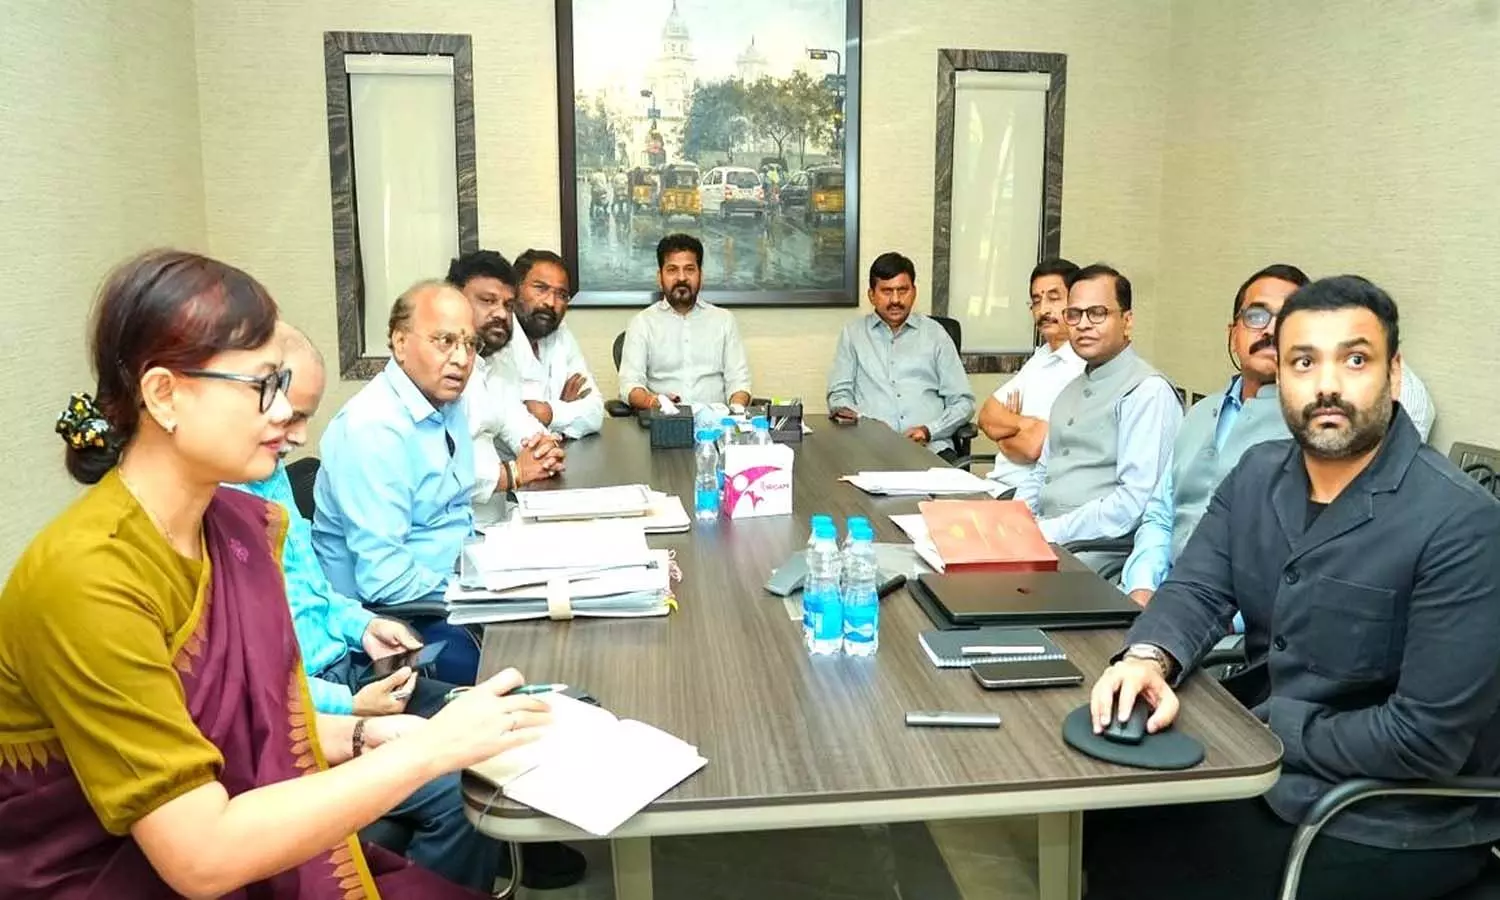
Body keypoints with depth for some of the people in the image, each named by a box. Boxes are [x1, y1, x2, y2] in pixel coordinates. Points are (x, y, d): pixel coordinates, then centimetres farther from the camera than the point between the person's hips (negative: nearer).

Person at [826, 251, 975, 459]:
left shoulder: (934, 333, 15)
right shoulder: (853, 333, 15)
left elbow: (963, 401, 12)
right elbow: (839, 394, 13)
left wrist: (929, 431, -6)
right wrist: (844, 411, -10)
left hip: (931, 447, 0)